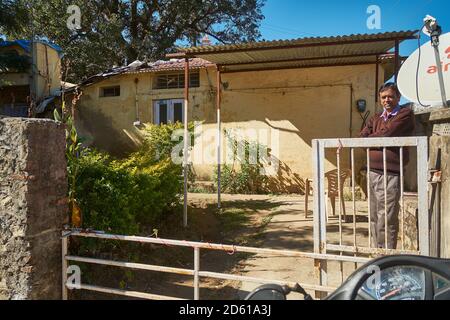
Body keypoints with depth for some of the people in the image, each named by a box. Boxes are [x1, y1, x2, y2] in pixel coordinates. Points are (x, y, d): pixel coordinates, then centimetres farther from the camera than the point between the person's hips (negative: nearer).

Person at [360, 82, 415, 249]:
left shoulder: (405, 114, 0)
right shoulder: (376, 118, 20)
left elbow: (385, 134, -12)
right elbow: (362, 137, 7)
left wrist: (369, 139, 3)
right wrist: (378, 140, -10)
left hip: (390, 174, -6)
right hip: (373, 172, 7)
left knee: (386, 220, -6)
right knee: (374, 218, 11)